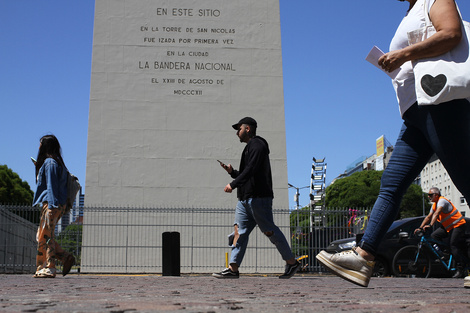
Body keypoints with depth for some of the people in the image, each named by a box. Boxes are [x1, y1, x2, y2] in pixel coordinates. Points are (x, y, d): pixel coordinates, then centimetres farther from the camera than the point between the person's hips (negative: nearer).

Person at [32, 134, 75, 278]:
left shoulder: (49, 162, -9)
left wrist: (51, 205, -19)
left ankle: (49, 269, -4)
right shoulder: (57, 162, 20)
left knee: (45, 236, -6)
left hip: (51, 204, -9)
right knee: (41, 236, 12)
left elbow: (51, 185, -16)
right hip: (57, 205, 9)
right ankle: (66, 257, 7)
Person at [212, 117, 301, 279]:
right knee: (240, 230, 1)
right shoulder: (250, 147, 25)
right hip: (245, 198, 10)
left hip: (259, 197, -10)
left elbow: (251, 170, -20)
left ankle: (292, 262, 6)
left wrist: (233, 184, -22)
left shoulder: (257, 145, -7)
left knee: (270, 230, -5)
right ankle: (233, 268, -2)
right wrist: (232, 172, 15)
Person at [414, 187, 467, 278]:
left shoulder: (442, 201, -17)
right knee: (434, 235, -4)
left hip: (458, 225, -9)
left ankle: (460, 270, -15)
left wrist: (430, 225, -42)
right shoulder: (435, 204, 12)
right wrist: (420, 228, 4)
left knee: (454, 246, -17)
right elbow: (428, 217, 12)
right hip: (448, 226, 9)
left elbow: (436, 214, -31)